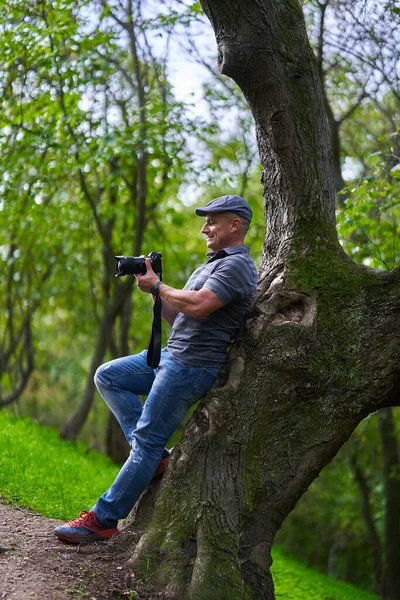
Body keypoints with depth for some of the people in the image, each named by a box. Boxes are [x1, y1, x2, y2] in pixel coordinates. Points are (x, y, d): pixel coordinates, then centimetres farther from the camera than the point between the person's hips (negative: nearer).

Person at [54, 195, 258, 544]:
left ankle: (103, 521, -3)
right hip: (172, 356, 11)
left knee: (146, 442, -8)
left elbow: (198, 306, -27)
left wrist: (158, 286, -11)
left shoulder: (237, 266, -11)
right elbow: (178, 316, 20)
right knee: (107, 377, 9)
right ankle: (157, 457, 3)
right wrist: (155, 290, 4)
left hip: (192, 367, -11)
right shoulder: (214, 264, 22)